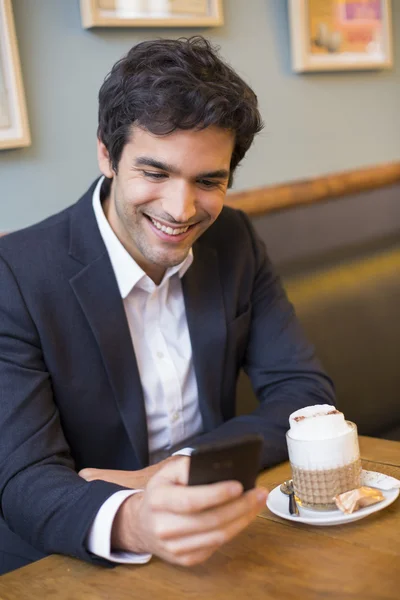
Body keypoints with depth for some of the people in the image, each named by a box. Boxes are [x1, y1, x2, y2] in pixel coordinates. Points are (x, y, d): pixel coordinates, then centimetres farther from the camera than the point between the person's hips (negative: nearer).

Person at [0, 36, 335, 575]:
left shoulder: (233, 241, -2)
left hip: (223, 543, 4)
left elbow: (305, 391, -3)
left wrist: (175, 469, -18)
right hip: (80, 567, -4)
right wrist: (127, 522, -40)